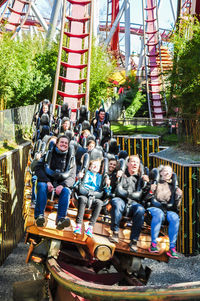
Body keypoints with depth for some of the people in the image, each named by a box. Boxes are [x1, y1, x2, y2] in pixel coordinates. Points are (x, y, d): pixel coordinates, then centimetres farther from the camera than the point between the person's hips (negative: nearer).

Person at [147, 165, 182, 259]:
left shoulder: (174, 186, 21)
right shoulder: (155, 183, 14)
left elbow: (176, 206, 14)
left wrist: (179, 196, -3)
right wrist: (151, 191, -10)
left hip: (168, 210, 2)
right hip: (154, 208, -2)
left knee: (174, 217, -32)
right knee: (159, 213, -37)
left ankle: (172, 248, -30)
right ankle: (153, 244, -33)